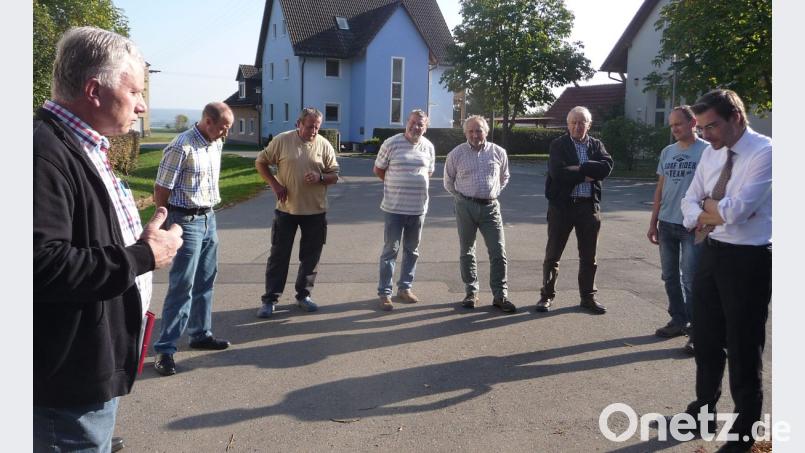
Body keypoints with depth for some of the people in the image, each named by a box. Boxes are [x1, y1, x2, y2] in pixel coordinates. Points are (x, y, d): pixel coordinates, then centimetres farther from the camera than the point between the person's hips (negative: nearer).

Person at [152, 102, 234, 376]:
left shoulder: (216, 145, 8)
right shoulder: (181, 147, -17)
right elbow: (160, 192, -14)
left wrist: (209, 211, 16)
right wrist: (167, 227, -6)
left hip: (209, 218, 8)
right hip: (187, 221, -8)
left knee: (205, 282, 15)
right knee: (182, 286, -6)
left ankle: (201, 334, 28)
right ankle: (165, 349, 1)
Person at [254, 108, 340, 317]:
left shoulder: (324, 145, -1)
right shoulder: (282, 140, -5)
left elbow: (334, 175, 4)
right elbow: (260, 162, 4)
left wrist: (320, 177, -17)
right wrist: (275, 184, -8)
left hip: (315, 211, 2)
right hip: (286, 209, -2)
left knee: (311, 256, 10)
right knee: (279, 255, 4)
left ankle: (303, 295, 26)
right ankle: (270, 299, 12)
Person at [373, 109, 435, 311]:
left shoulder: (428, 147, 6)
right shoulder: (391, 143, -7)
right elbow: (378, 170, 1)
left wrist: (415, 185, 8)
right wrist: (396, 185, 7)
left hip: (419, 207, 5)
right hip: (395, 207, -4)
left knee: (412, 251, 13)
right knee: (390, 250, 0)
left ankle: (405, 288, 26)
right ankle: (385, 292, 7)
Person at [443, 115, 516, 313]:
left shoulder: (498, 152, 5)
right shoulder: (456, 154, 1)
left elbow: (504, 177, 21)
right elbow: (448, 182, 13)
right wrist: (463, 195, 11)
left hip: (490, 206, 0)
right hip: (465, 206, 0)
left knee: (498, 252, -4)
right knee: (466, 252, 7)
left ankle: (500, 295, 4)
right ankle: (471, 293, 20)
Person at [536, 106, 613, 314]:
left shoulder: (596, 145, 9)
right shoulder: (558, 145, -1)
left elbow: (607, 166, -10)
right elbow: (557, 172, -17)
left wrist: (579, 168, -15)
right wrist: (586, 175, -12)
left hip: (589, 206, 3)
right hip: (562, 205, -3)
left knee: (588, 256, 10)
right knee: (553, 254, 4)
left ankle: (588, 296, 23)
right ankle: (547, 295, 16)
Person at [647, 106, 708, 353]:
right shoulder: (667, 152, 12)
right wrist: (653, 222, 13)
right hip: (666, 224, 6)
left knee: (690, 280, -5)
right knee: (670, 277, 12)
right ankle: (679, 320, 26)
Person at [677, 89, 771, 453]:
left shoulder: (764, 152, -17)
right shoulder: (710, 153, 6)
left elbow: (736, 209, -26)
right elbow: (690, 201, 9)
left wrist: (708, 206, -6)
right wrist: (706, 216, -13)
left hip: (748, 260, -7)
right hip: (711, 253, 7)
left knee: (743, 347, 5)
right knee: (706, 339, 19)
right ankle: (704, 408, 39)